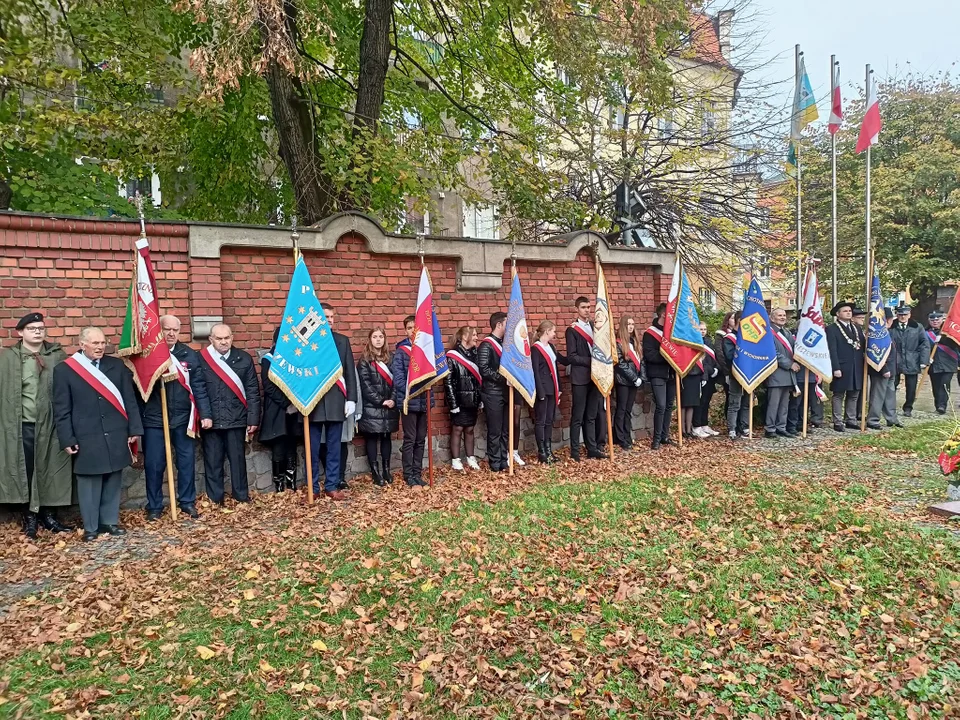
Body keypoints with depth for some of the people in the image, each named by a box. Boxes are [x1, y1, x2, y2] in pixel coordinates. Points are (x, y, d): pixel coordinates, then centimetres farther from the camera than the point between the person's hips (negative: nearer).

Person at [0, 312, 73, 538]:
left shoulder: (58, 356, 2)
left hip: (50, 423, 1)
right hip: (22, 425, 0)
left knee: (51, 469, 8)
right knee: (25, 471, 8)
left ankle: (49, 515, 21)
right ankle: (30, 517, 21)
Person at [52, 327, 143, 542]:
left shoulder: (117, 365, 7)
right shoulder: (64, 370, -1)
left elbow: (130, 400, 7)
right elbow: (61, 409, -1)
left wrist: (135, 429, 3)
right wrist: (67, 439, -5)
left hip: (116, 437, 3)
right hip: (86, 439, -2)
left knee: (113, 482, 11)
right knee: (89, 484, 6)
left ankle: (110, 521, 23)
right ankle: (90, 526, 18)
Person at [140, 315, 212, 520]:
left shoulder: (189, 355, 4)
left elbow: (199, 386, 2)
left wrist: (205, 414, -4)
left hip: (183, 418, 2)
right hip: (153, 419, -1)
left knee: (187, 461, 8)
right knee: (153, 464, 5)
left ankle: (187, 502, 23)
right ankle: (154, 506, 20)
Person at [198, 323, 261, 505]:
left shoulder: (244, 359, 4)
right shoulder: (200, 359, -1)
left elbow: (253, 391, 3)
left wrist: (253, 419, -2)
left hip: (236, 419, 1)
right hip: (210, 420, -1)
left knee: (237, 459, 10)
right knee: (212, 461, 8)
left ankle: (242, 497, 23)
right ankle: (215, 499, 20)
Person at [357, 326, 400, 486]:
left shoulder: (389, 358, 11)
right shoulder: (364, 360, -1)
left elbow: (396, 381, 6)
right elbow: (365, 385, -9)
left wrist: (393, 400, -8)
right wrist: (380, 401, -13)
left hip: (389, 407, 4)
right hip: (371, 407, -4)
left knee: (386, 438, 9)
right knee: (372, 439, 1)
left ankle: (386, 470, 17)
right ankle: (375, 473, 6)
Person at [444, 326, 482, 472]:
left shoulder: (475, 353, 9)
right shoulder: (453, 355, -10)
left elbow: (479, 377, 12)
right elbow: (448, 381, -12)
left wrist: (480, 400, 11)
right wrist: (453, 403, -15)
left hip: (472, 400, 5)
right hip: (459, 400, -5)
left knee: (470, 429, 12)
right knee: (457, 429, 3)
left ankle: (471, 458, 22)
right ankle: (455, 460, 10)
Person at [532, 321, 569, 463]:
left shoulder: (551, 346, 13)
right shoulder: (536, 349, -11)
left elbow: (564, 361, 20)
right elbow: (535, 371, -15)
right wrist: (540, 392, -18)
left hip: (552, 389, 8)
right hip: (543, 390, -8)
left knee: (549, 420, 11)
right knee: (540, 421, 0)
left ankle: (548, 450, 18)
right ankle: (541, 452, 5)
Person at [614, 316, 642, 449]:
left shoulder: (635, 341, 12)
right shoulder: (618, 343, -9)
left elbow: (640, 361, 12)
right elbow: (621, 364, -14)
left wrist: (641, 378, 1)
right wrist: (634, 378, -14)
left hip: (634, 380, 7)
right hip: (623, 380, -6)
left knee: (629, 410, 10)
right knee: (621, 409, -1)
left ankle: (627, 437, 15)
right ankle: (620, 439, 4)